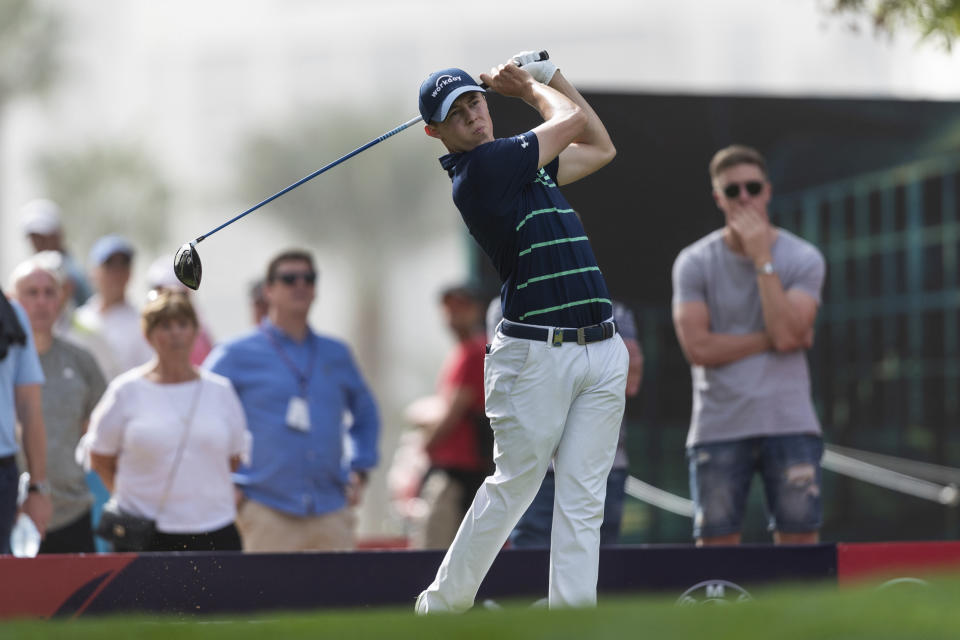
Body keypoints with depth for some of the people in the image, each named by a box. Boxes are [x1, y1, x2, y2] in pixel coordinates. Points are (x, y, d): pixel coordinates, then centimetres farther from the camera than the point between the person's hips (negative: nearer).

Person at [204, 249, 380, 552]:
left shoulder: (337, 354, 16)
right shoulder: (235, 355, 4)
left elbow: (365, 415, 29)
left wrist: (359, 469, 15)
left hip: (332, 515, 3)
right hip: (267, 514, -3)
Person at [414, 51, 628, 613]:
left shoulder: (524, 165, 16)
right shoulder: (482, 169, -10)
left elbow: (600, 147, 28)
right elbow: (572, 122, -1)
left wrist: (550, 75, 21)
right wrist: (532, 88, 18)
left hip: (603, 351, 7)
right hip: (537, 352, -7)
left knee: (583, 499, 0)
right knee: (513, 487, 2)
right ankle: (443, 604, 17)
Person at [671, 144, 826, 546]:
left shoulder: (803, 259, 4)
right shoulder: (694, 263, 4)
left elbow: (787, 334, -11)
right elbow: (698, 346, -8)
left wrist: (762, 258, -10)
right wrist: (772, 339, -6)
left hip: (789, 423, 0)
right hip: (719, 427, 0)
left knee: (800, 540, -2)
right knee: (715, 544, -2)